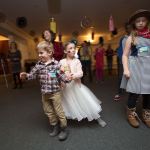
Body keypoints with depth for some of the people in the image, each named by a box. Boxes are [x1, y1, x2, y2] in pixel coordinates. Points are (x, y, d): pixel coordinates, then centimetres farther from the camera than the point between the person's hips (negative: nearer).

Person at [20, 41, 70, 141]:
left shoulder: (56, 64, -14)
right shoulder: (39, 65, -1)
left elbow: (61, 76, -13)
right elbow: (33, 74, 3)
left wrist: (67, 78, -31)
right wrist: (26, 75, -15)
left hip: (55, 92, -5)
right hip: (45, 93, 6)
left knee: (59, 111, 5)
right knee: (48, 111, 18)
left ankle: (64, 129, 27)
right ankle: (55, 127, 39)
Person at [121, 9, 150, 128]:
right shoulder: (131, 38, 4)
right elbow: (125, 55, -1)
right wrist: (125, 69, -12)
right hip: (135, 68, -3)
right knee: (134, 94, -1)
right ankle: (131, 115, 20)